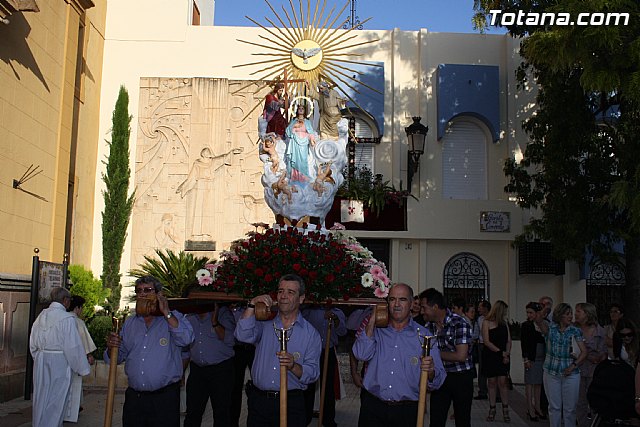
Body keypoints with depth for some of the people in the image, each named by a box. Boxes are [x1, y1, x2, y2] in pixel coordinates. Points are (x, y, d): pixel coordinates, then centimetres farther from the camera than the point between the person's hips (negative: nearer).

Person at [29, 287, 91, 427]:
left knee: (41, 398, 17)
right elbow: (73, 347, -16)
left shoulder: (41, 316, 6)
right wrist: (83, 369, -7)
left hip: (41, 363, 7)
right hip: (60, 363, -7)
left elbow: (33, 345, 13)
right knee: (55, 401, 2)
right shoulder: (67, 319, -16)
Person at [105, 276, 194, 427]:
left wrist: (166, 312, -19)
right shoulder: (129, 323, 14)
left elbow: (186, 339, -21)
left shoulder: (174, 318, 0)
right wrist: (111, 347, -7)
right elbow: (117, 358, 15)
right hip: (133, 397, 4)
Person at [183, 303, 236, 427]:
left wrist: (214, 321, -25)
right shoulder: (189, 318, 9)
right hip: (196, 369, 4)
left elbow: (229, 340, -15)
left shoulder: (223, 313, -5)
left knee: (222, 413, 2)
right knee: (193, 413, 8)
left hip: (221, 369, -4)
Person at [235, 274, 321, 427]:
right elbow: (243, 335, -12)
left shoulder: (311, 333, 1)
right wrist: (252, 305, -18)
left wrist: (293, 366, -24)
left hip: (291, 403, -1)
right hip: (258, 401, 2)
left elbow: (313, 373, -6)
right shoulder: (264, 323, 7)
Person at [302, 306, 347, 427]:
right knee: (308, 386, 3)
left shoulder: (337, 312, 10)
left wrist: (335, 319, -23)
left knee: (328, 387, 4)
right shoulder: (308, 311, 7)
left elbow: (342, 331, -7)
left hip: (328, 353, 1)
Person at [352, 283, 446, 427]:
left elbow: (438, 380, -4)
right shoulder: (376, 330, 5)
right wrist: (372, 322, -14)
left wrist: (430, 371, -26)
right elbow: (362, 354, -14)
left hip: (407, 411, 0)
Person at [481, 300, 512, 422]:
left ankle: (505, 410, 2)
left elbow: (508, 340, 9)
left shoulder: (504, 323, 10)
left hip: (503, 357, 2)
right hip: (490, 356, -2)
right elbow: (486, 341, -10)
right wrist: (501, 352, -13)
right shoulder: (487, 322, -4)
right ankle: (492, 409, 12)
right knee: (491, 382, 3)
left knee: (502, 382, -3)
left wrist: (507, 354, -6)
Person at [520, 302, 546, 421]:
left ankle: (537, 408, 20)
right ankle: (530, 409, 5)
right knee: (530, 383, 0)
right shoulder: (526, 325, -3)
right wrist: (526, 359, -10)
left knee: (538, 384, 11)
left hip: (542, 358, 4)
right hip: (531, 358, -4)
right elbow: (523, 343, -6)